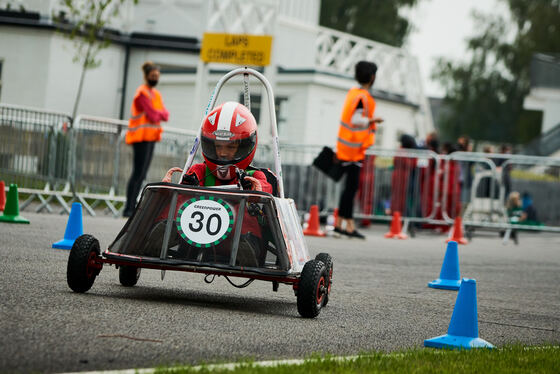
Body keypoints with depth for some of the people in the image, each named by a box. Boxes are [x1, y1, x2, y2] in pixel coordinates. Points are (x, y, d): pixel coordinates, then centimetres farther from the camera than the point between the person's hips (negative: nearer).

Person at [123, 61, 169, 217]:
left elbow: (165, 116, 10)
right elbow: (153, 116, -18)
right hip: (141, 137, -9)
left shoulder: (156, 94, 19)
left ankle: (131, 208, 8)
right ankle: (128, 209, -14)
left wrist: (158, 113, -9)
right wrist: (159, 114, 2)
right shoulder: (142, 93, -10)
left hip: (150, 138, 9)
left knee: (142, 174, 7)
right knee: (138, 172, -13)